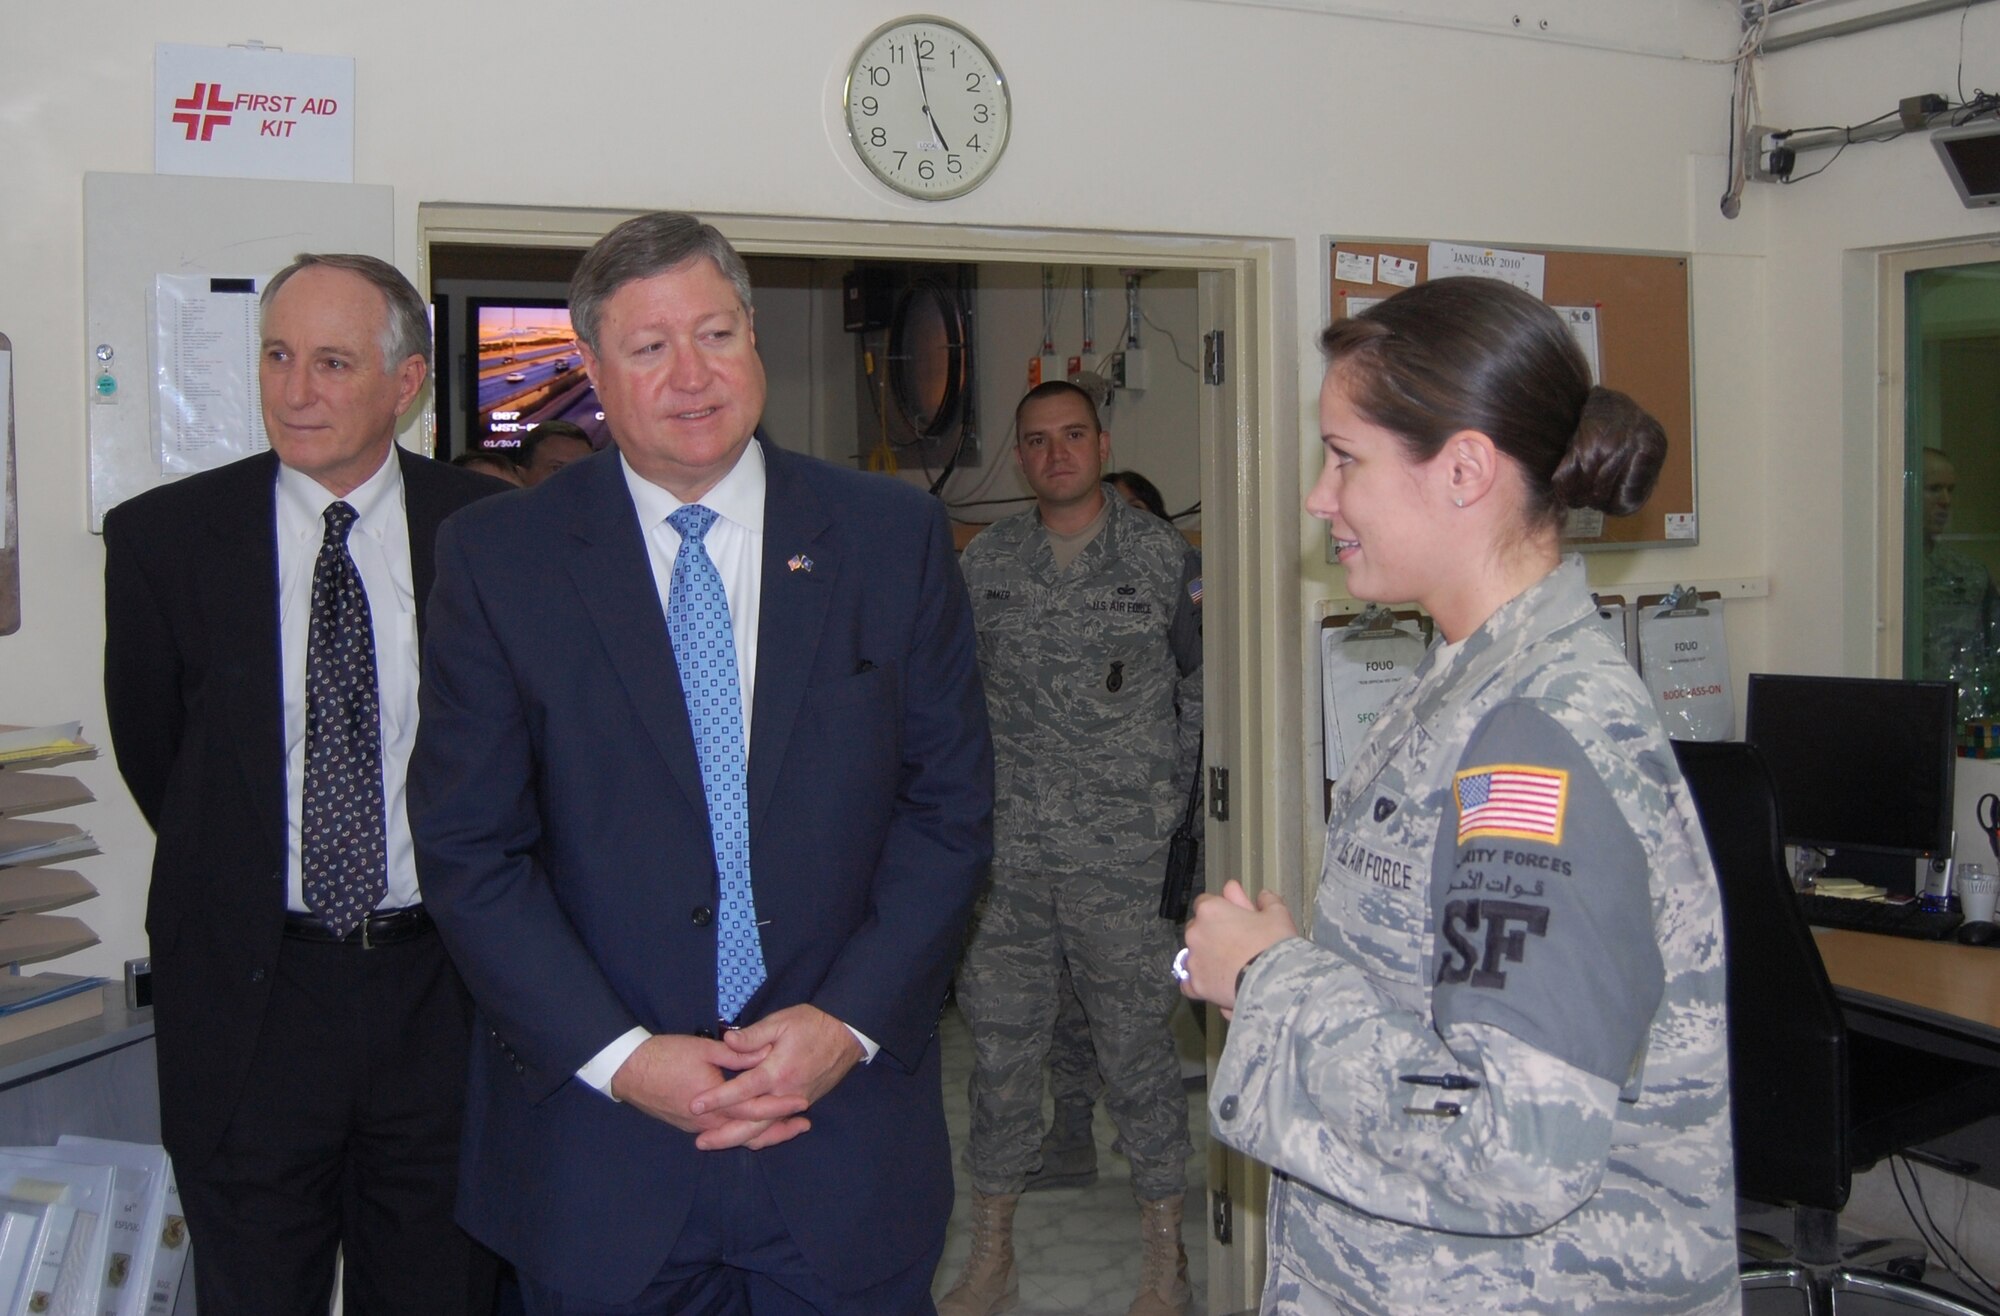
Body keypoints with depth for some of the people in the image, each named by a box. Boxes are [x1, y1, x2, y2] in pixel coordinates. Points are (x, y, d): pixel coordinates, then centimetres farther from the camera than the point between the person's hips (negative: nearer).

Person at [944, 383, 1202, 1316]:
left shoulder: (1162, 556, 1)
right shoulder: (984, 562, 7)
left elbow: (1202, 682, 7)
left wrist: (1167, 794, 1)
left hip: (1122, 857, -2)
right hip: (1006, 857, 3)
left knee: (1136, 1046, 4)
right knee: (1000, 1045, 9)